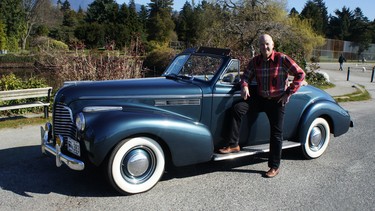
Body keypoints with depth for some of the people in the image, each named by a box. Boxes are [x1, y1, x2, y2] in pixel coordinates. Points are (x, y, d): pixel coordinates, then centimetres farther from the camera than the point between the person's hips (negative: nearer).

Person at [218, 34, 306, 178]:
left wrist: (289, 93, -12)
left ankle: (274, 166, 14)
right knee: (237, 108, -19)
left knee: (276, 133, 1)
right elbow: (246, 76, 8)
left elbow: (300, 74, -10)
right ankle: (234, 144, -13)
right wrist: (244, 86, -15)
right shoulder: (255, 61, 1)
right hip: (260, 99, 4)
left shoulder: (282, 59, -12)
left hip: (277, 101, -3)